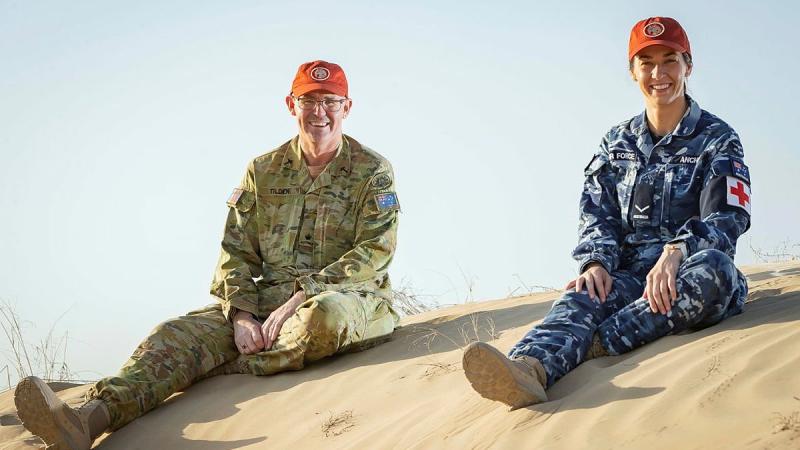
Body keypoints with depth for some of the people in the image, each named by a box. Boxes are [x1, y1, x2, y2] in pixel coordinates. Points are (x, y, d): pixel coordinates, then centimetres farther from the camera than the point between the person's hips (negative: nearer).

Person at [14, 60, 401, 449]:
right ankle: (91, 417, -44)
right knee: (180, 333, -21)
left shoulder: (372, 171, 1)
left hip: (349, 295, -3)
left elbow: (374, 252, -9)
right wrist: (241, 315, -12)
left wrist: (301, 299, -19)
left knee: (324, 314, -42)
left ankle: (217, 373, -29)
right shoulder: (264, 170, 12)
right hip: (270, 297, 3)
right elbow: (237, 251, 8)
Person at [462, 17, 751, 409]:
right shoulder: (617, 143, 17)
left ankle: (596, 343, -42)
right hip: (631, 274, 2)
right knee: (584, 295, -32)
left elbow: (727, 219, -8)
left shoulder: (716, 138, 5)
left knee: (713, 267, -39)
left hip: (689, 276, -2)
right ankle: (531, 367, -64)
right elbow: (597, 214, 9)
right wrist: (597, 263, -15)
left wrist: (675, 252, -29)